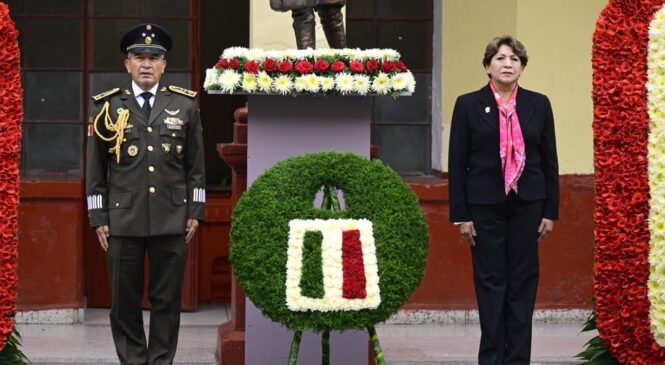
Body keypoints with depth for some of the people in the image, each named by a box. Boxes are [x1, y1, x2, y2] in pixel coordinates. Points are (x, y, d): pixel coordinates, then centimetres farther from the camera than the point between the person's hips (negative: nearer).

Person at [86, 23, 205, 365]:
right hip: (123, 220, 0)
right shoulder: (107, 106, 5)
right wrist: (98, 218, 2)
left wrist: (195, 211, 4)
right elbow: (95, 168, 6)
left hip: (172, 219, 0)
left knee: (167, 300, 4)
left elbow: (196, 164, 9)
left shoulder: (185, 104, 7)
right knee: (125, 301, 4)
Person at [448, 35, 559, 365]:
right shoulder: (468, 105, 0)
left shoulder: (538, 105, 5)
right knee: (490, 281, 3)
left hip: (527, 204, 2)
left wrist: (550, 211, 3)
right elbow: (457, 163, 0)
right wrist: (460, 214, -4)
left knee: (523, 281, 4)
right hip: (485, 205, -1)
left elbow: (549, 160, 7)